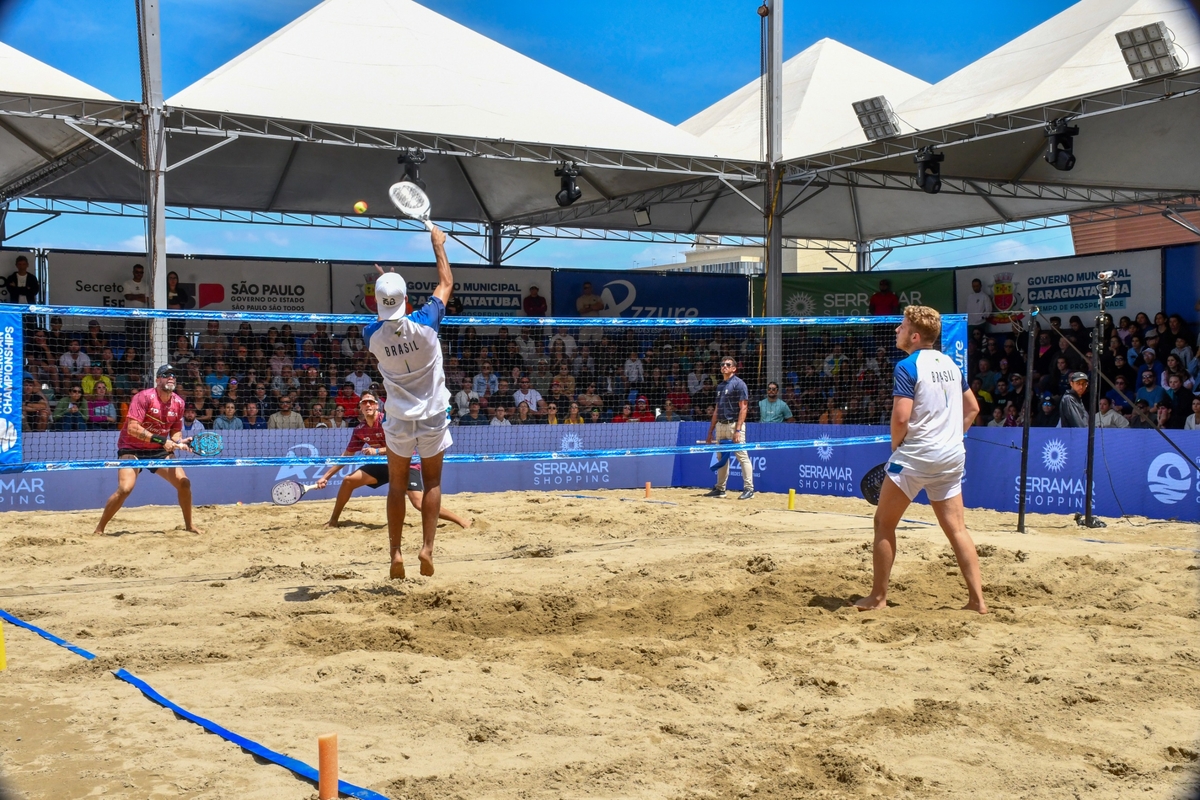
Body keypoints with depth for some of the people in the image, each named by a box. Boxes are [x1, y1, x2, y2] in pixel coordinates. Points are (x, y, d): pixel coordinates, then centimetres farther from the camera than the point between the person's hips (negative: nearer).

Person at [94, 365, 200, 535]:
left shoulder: (178, 402, -1)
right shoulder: (144, 397, -19)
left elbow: (175, 431, 10)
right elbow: (132, 428, -26)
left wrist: (179, 442, -13)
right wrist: (161, 440, -30)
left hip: (160, 450, 6)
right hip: (132, 448, -6)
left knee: (184, 482, -4)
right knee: (125, 488, -23)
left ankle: (188, 525, 18)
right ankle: (99, 529, -7)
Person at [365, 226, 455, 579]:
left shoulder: (373, 335, -12)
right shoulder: (424, 322, -16)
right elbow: (446, 283, 0)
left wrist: (382, 292, 17)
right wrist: (438, 243, 10)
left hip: (398, 420, 1)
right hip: (433, 417, -1)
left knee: (397, 485, 12)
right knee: (432, 483, 10)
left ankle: (396, 552, 6)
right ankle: (427, 547, -1)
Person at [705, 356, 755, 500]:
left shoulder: (739, 384, -5)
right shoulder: (720, 386, 18)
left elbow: (743, 408, -11)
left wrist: (738, 430, -19)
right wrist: (710, 432, 18)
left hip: (734, 424, -8)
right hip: (720, 425, 8)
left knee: (742, 456, -8)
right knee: (722, 458, 12)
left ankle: (749, 488, -6)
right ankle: (720, 488, 19)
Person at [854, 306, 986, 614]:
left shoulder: (908, 366, -11)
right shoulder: (950, 363, 12)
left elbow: (901, 416, -19)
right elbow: (972, 408, 20)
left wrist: (895, 446, -3)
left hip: (915, 456, -7)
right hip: (952, 457, 7)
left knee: (884, 522, 6)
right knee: (956, 528, 9)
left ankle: (878, 597, 10)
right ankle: (977, 599, 5)